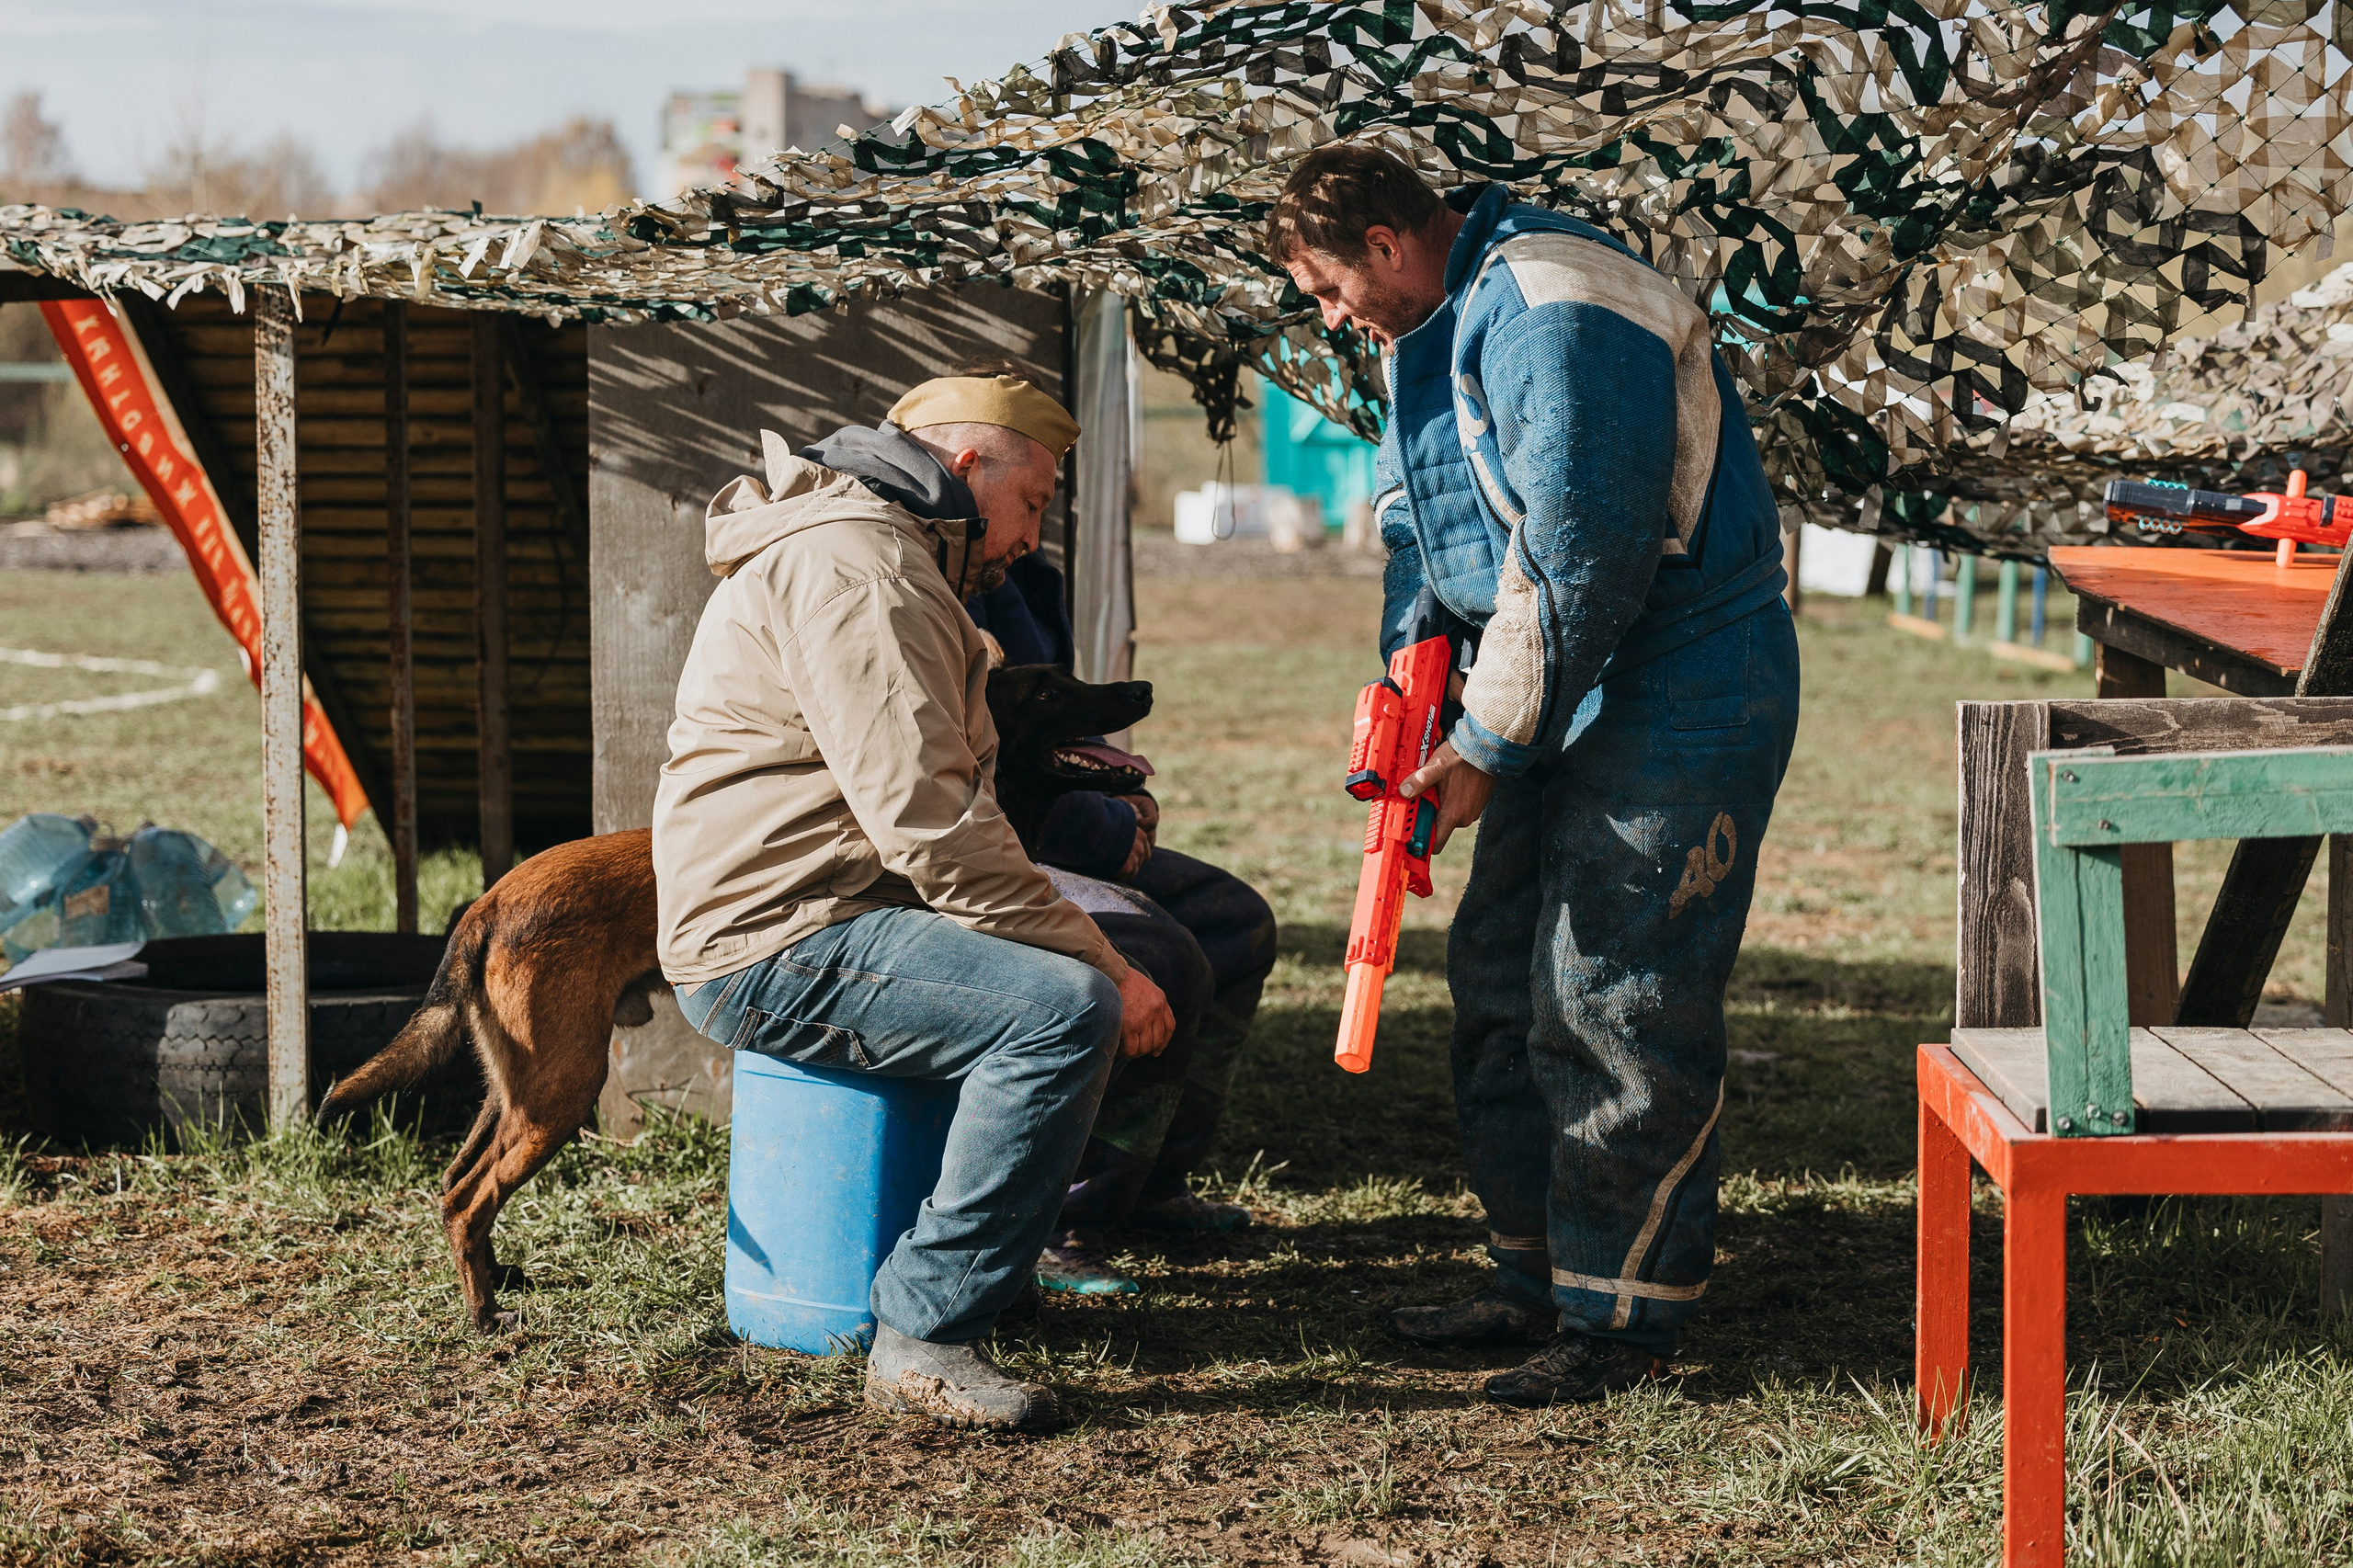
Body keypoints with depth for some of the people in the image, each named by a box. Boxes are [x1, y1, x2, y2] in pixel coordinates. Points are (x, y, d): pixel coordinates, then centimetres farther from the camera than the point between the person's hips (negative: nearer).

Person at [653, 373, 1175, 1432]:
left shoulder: (889, 557, 23)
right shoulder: (854, 566, -15)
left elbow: (935, 803, 21)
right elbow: (928, 823, -24)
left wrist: (1103, 953, 9)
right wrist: (1103, 969, -19)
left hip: (836, 914, 11)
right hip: (774, 946, -11)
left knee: (1149, 946, 17)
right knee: (1066, 1009, -28)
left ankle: (999, 1255, 21)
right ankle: (922, 1337, -23)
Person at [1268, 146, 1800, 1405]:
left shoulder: (1551, 313, -20)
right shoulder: (1436, 329, 13)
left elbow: (1578, 559, -24)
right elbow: (1421, 523, 22)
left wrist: (1488, 747, -18)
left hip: (1682, 695, -10)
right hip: (1571, 692, 10)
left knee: (1614, 997, -9)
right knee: (1500, 973, 12)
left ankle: (1626, 1314, -1)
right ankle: (1539, 1276, 22)